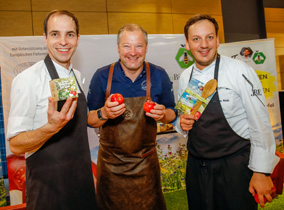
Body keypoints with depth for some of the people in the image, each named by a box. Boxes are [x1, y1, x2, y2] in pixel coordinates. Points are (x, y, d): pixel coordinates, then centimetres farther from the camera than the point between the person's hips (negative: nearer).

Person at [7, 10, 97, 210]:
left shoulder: (77, 76, 4)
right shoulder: (28, 79, -17)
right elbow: (16, 145, -17)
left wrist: (89, 172, 14)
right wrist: (51, 127, -35)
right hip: (48, 188, -6)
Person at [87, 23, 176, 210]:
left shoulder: (159, 75, -5)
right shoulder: (102, 76, -8)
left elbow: (172, 113, 5)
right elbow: (89, 120, -3)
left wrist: (163, 114, -18)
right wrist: (104, 113, -24)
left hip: (146, 165, 1)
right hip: (111, 164, 0)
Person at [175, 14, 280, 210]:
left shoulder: (240, 71, -14)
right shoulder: (185, 77, 3)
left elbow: (260, 125, -12)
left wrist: (261, 172, -12)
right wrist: (182, 123, -7)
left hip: (234, 167, -5)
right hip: (196, 167, 5)